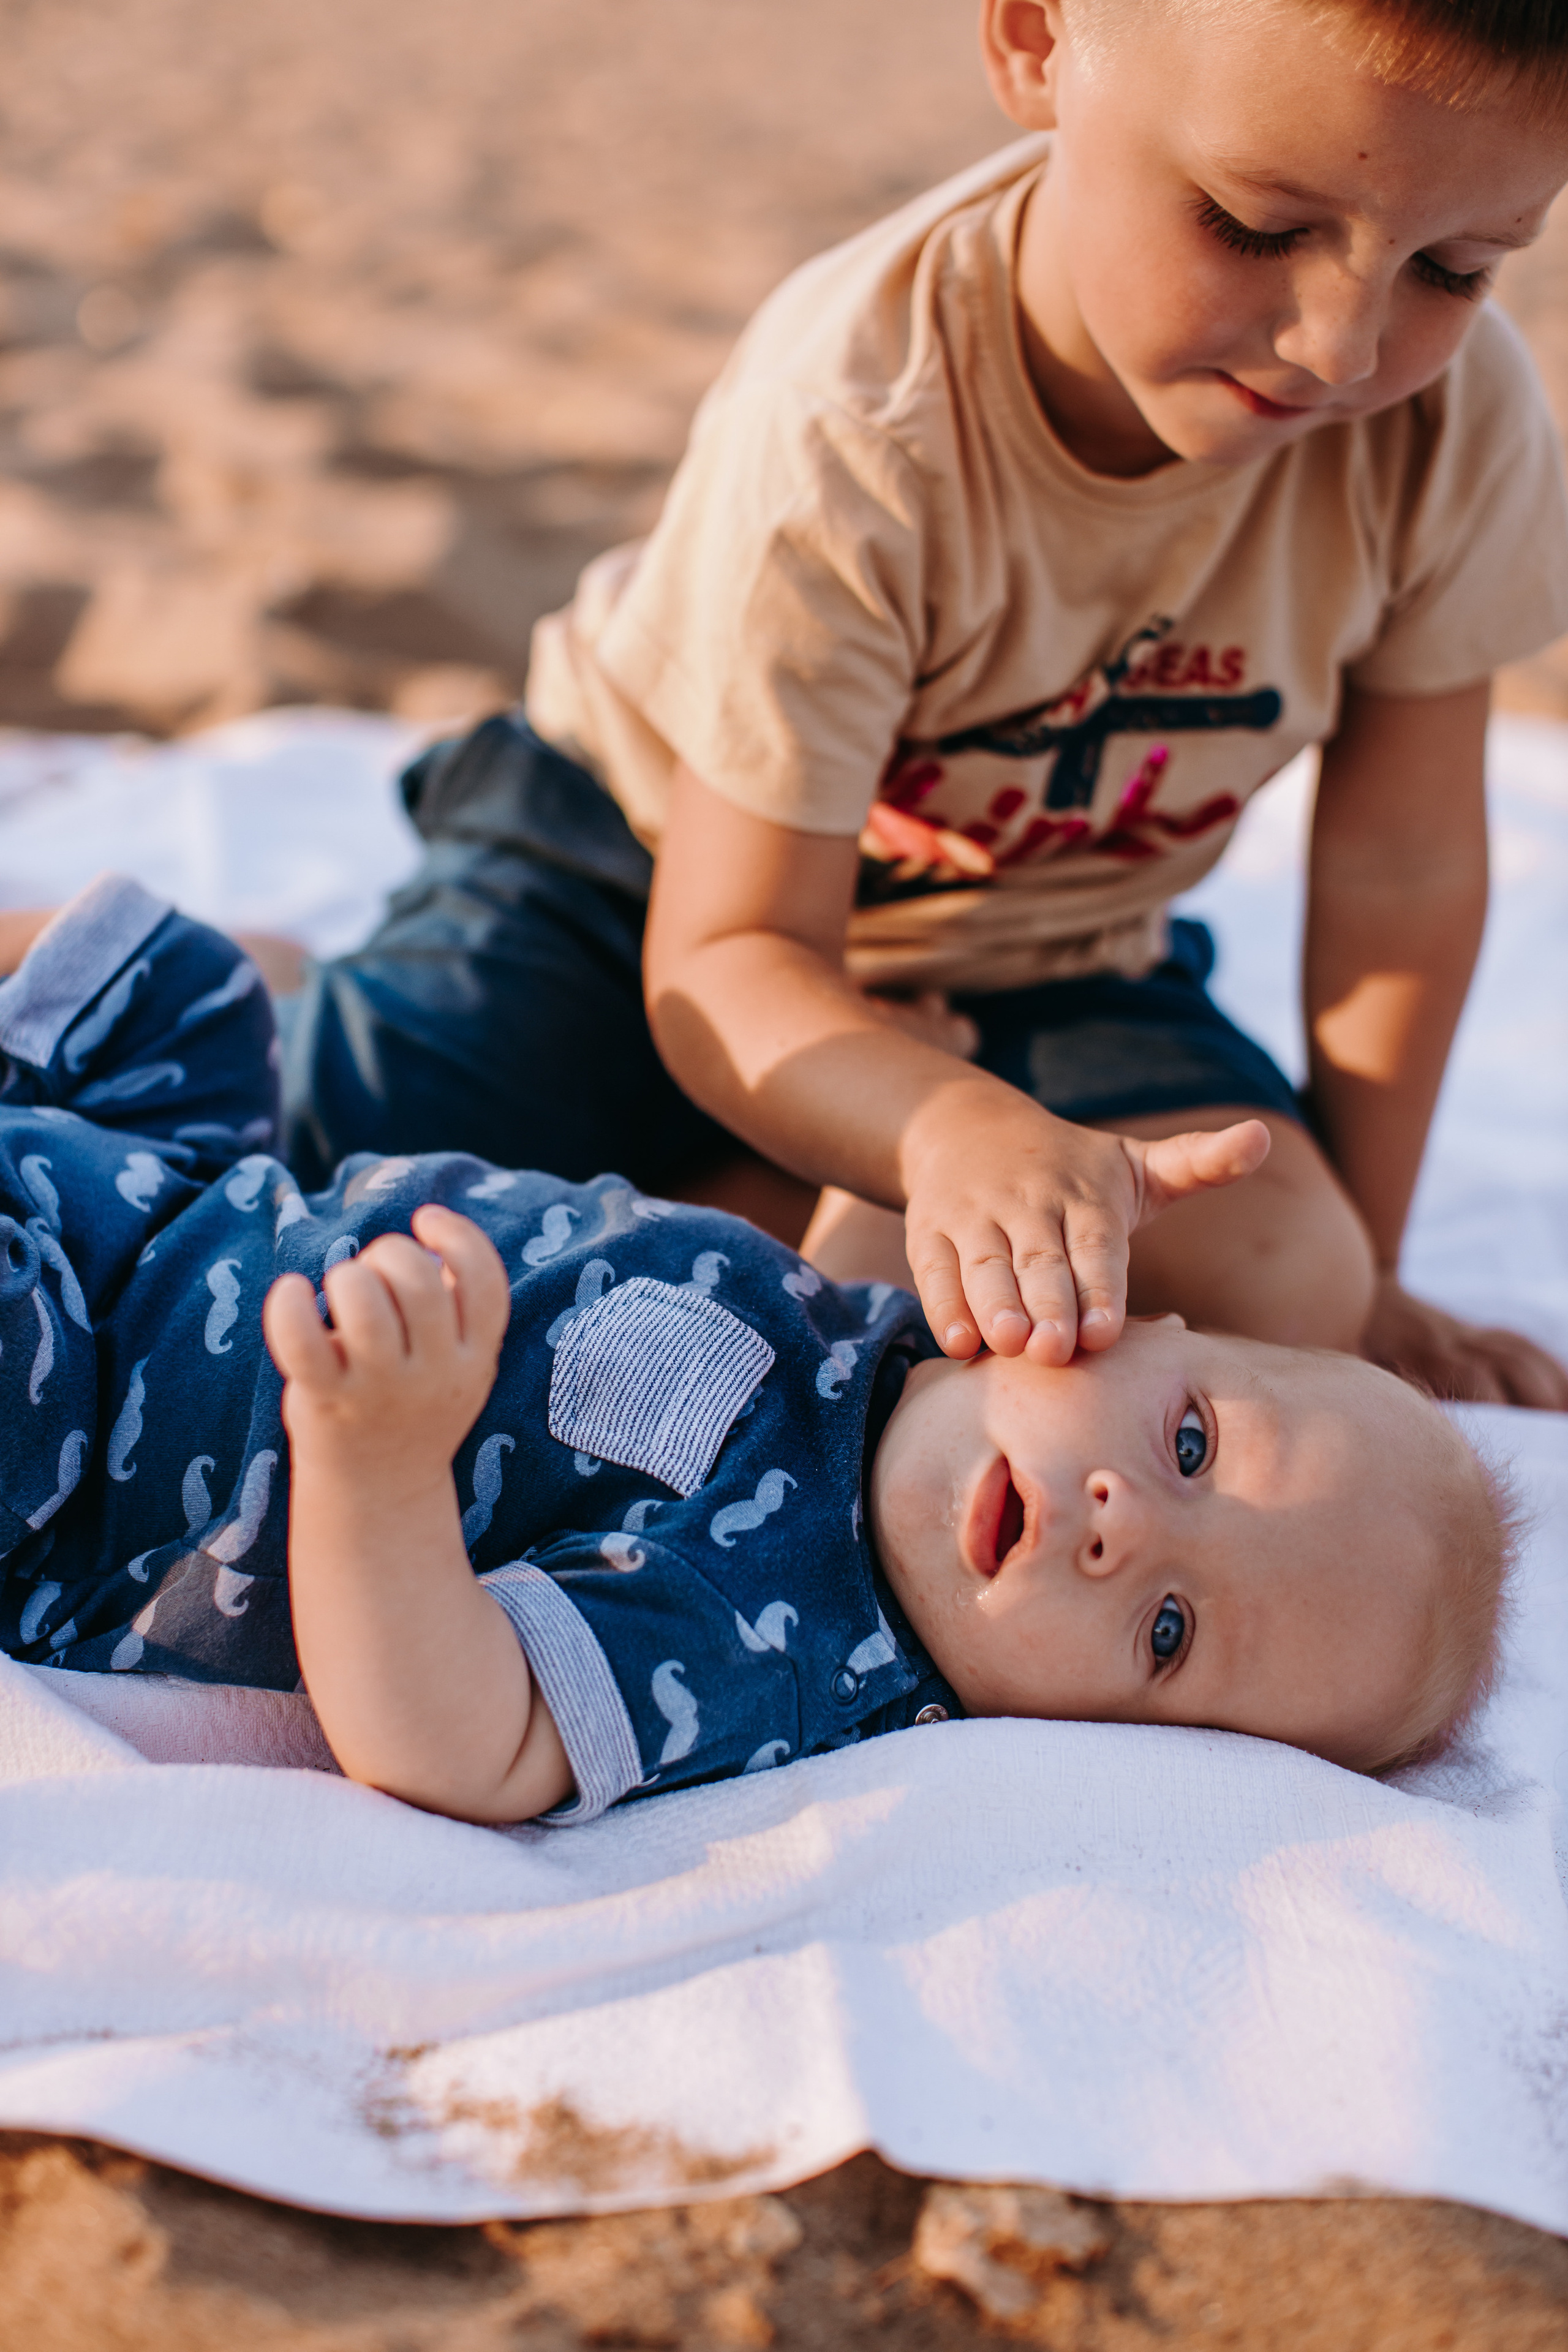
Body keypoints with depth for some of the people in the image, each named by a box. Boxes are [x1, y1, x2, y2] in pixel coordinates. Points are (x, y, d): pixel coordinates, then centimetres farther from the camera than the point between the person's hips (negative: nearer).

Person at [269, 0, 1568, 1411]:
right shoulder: (854, 437, -32)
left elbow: (1399, 872, -8)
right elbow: (726, 953, -30)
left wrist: (1356, 1281, -2)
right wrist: (957, 1129, -52)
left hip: (1036, 956, 4)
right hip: (665, 856, -3)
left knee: (1271, 1277, -25)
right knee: (349, 1144, -26)